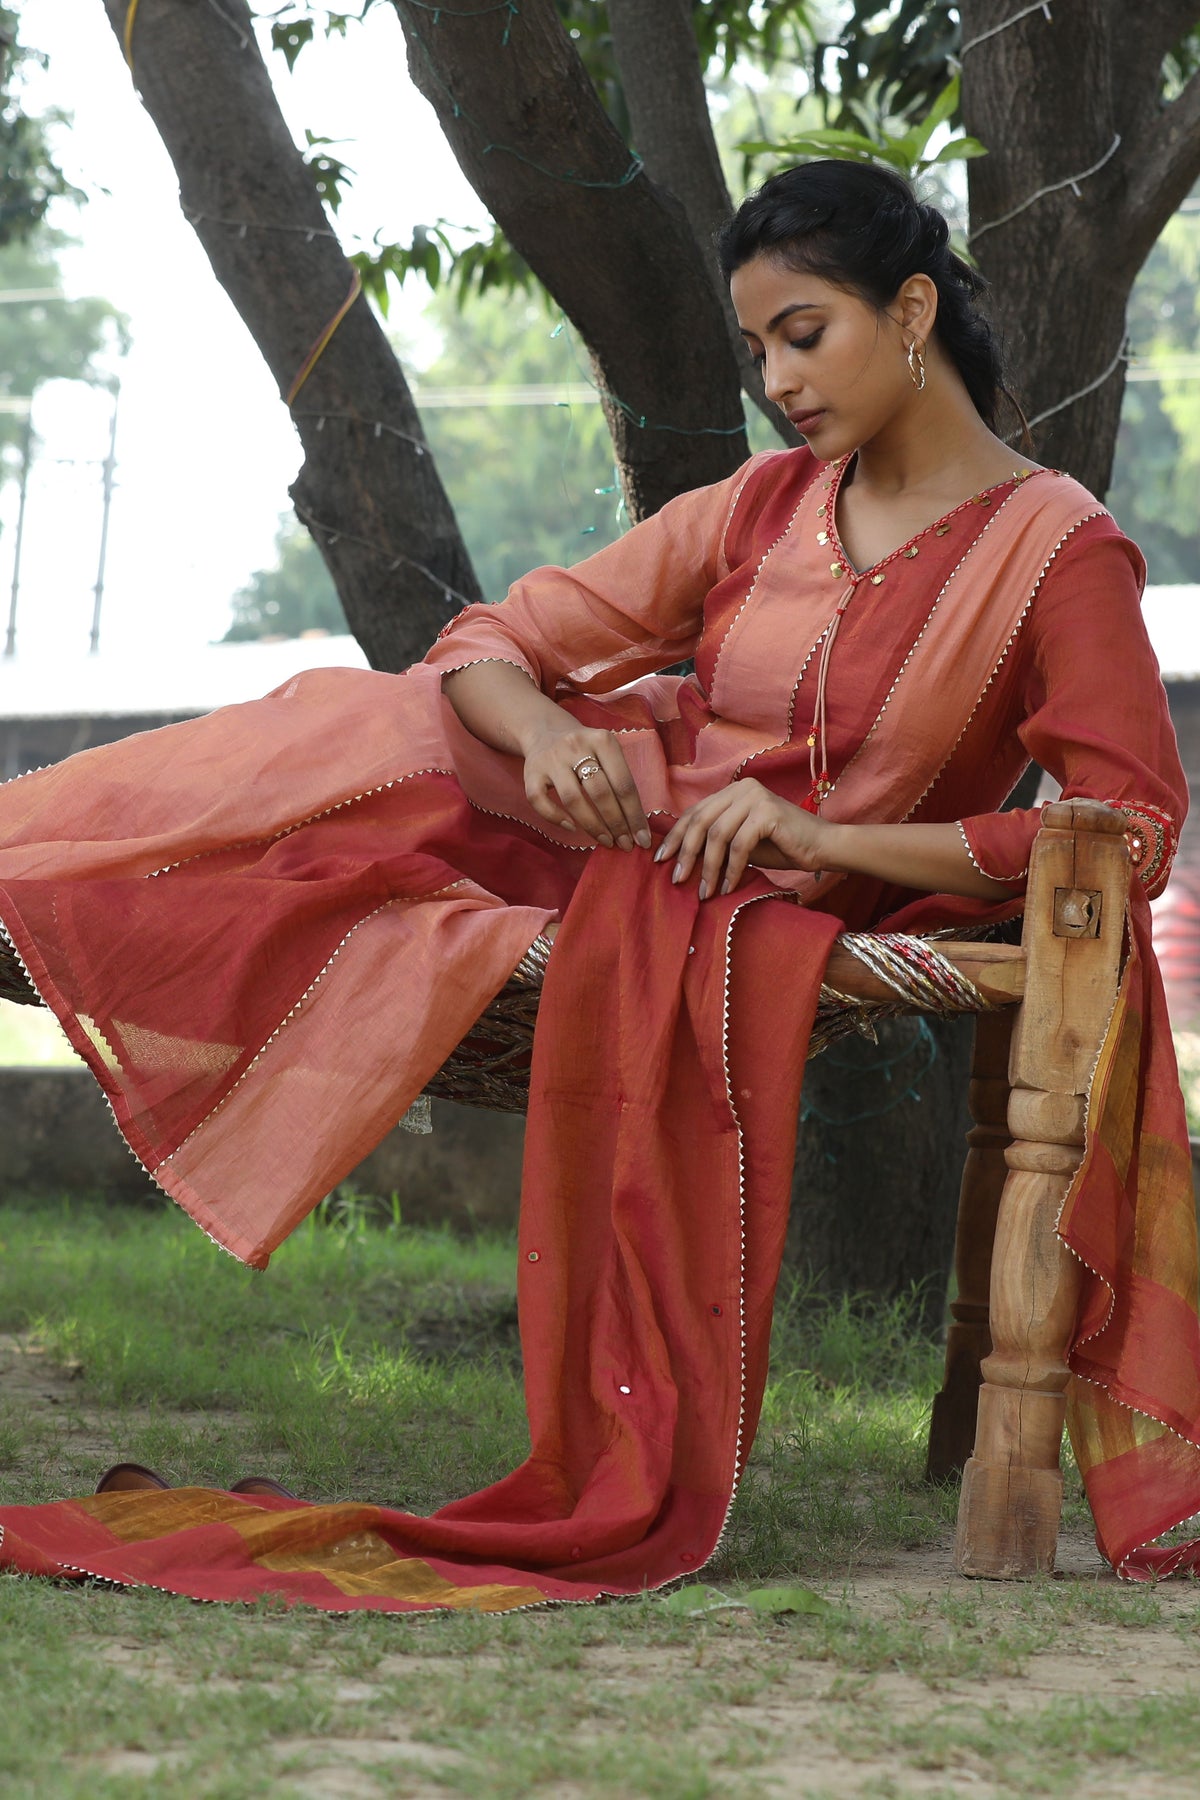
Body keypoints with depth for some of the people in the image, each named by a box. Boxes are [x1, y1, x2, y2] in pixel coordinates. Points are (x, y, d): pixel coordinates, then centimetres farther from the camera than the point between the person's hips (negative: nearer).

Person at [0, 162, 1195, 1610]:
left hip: (761, 907, -5)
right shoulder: (766, 503, 10)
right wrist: (548, 735, -19)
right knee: (351, 733, -17)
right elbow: (494, 641, 7)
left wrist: (826, 836, -19)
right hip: (618, 809, 5)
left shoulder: (1060, 549, -5)